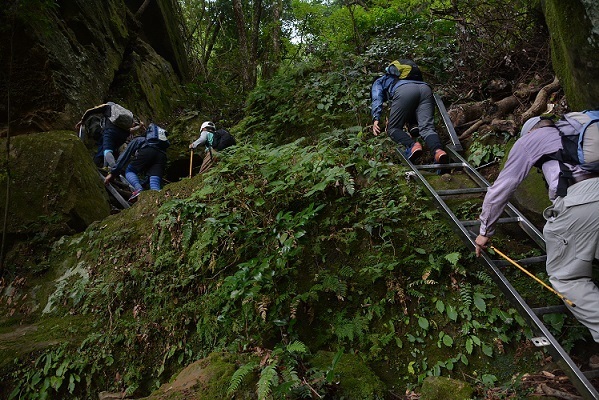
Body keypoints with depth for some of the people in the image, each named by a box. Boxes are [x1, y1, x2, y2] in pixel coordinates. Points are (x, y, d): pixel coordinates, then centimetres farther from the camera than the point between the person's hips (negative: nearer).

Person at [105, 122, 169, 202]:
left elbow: (124, 156, 21)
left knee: (129, 171, 12)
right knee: (155, 186, -4)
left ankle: (139, 189, -19)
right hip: (162, 156, 5)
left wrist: (112, 173, 20)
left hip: (147, 152, -4)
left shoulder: (137, 140, 33)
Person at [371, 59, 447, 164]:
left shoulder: (379, 82, 34)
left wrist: (376, 119, 0)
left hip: (404, 91, -5)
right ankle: (437, 150, -38)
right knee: (427, 128, -8)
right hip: (425, 88, 5)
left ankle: (412, 145, -24)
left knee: (394, 128, 5)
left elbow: (376, 99, 11)